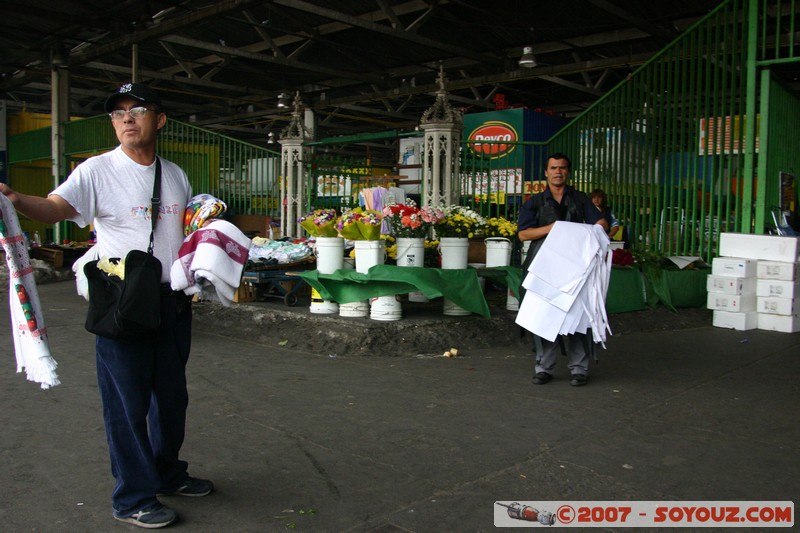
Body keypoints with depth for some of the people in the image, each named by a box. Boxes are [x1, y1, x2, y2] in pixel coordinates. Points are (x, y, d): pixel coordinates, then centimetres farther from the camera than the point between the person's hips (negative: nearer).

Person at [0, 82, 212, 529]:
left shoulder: (175, 175, 10)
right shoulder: (97, 171, -7)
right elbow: (55, 207, -23)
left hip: (175, 303, 6)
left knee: (172, 397, 18)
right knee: (127, 403, 2)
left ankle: (169, 475, 38)